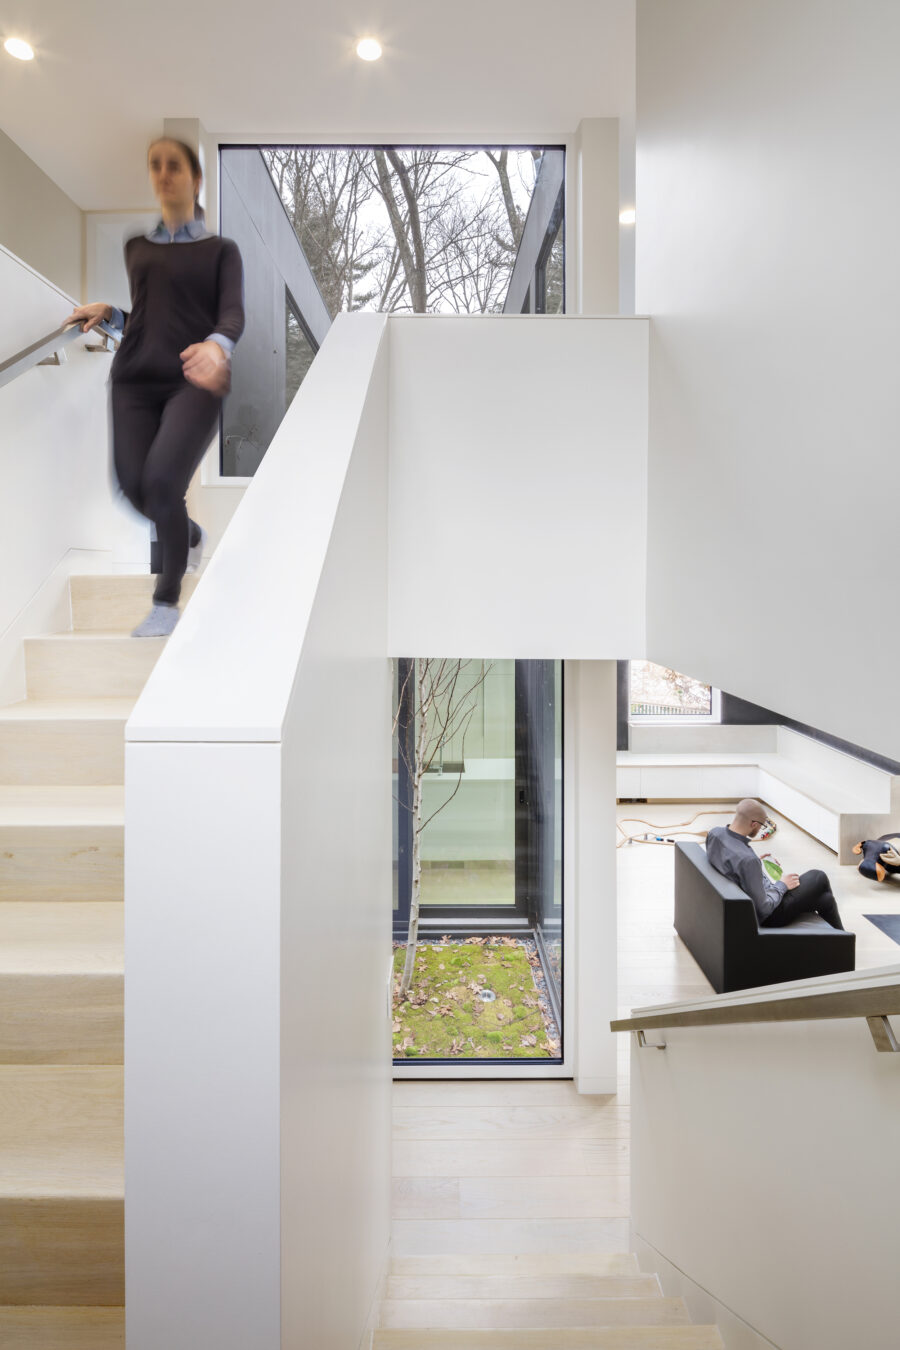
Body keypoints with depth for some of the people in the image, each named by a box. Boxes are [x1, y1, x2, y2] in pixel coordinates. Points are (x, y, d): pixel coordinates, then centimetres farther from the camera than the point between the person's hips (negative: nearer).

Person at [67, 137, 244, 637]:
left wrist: (218, 345, -32)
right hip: (136, 377, 4)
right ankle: (190, 534, 26)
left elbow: (233, 313, -9)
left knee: (161, 482, -24)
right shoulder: (136, 247, 20)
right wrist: (106, 312, 4)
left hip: (194, 380, -4)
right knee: (134, 487, -10)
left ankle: (167, 601, -7)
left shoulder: (221, 249, 9)